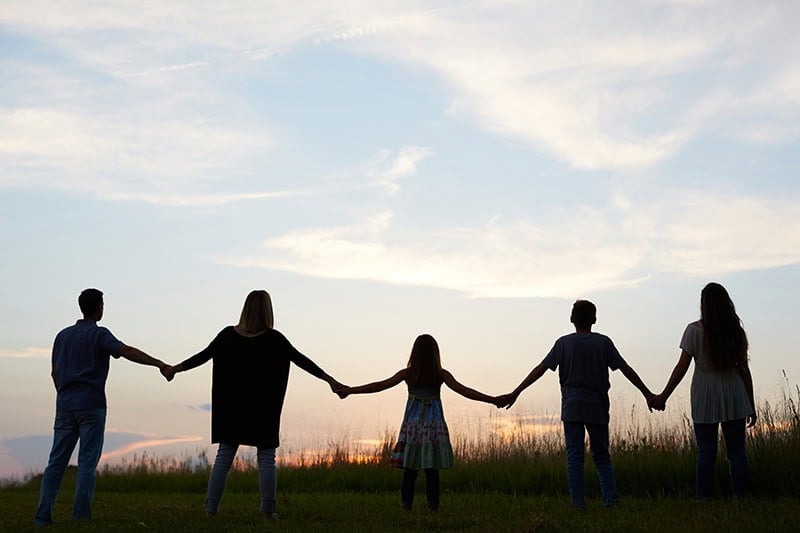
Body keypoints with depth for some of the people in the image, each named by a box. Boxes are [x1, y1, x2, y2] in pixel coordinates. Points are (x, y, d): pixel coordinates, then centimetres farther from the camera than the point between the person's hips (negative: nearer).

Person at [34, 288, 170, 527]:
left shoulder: (63, 335, 15)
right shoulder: (99, 334, -4)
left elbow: (54, 373, 19)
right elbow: (127, 351, -20)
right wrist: (158, 363, -26)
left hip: (65, 406, 5)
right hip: (91, 406, -5)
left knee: (56, 462, 5)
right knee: (87, 463, -3)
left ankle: (43, 517, 1)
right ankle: (81, 517, -6)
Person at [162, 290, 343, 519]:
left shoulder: (228, 335, 0)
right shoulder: (273, 338, -8)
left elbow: (203, 356, 8)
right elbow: (301, 360, -7)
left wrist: (176, 369, 22)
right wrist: (330, 380, -3)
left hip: (232, 409, 3)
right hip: (263, 410, -3)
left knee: (223, 457, 7)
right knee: (266, 459, 4)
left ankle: (210, 509, 6)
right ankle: (267, 511, 2)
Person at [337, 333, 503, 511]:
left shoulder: (408, 373, -1)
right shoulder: (441, 374, -3)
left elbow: (380, 385, -2)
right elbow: (463, 391, -6)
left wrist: (349, 390, 3)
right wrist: (491, 400, -3)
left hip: (412, 425, 1)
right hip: (434, 425, -1)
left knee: (410, 469, 2)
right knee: (432, 470, 1)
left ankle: (406, 505, -2)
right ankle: (433, 505, -3)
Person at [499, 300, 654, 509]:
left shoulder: (564, 343, 2)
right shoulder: (603, 342, 4)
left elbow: (540, 370, -1)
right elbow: (626, 370, 6)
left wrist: (515, 393, 2)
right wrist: (648, 394, 14)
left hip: (572, 409, -1)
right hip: (597, 408, 1)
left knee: (574, 458, 1)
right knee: (602, 457, 9)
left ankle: (578, 504, -5)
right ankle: (611, 500, -3)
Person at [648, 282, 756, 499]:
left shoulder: (695, 330, -5)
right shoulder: (736, 331, 3)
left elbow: (681, 367, -6)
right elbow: (744, 369, 5)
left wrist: (663, 397, 0)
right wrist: (751, 405, 11)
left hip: (705, 399, -2)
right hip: (733, 398, 2)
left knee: (706, 453, 2)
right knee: (737, 451, 5)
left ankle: (705, 499, 1)